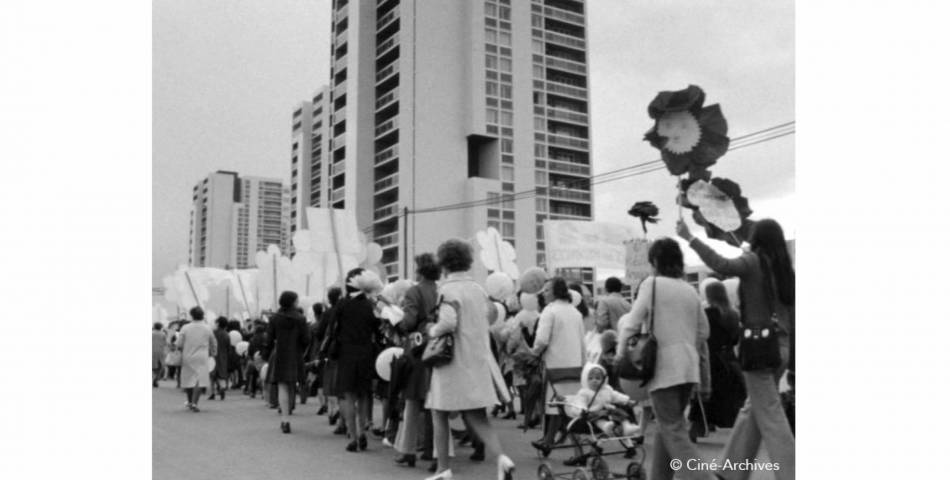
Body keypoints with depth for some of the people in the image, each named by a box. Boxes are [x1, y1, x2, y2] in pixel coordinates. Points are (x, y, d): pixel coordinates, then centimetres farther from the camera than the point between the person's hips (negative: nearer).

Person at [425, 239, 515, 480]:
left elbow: (448, 323, -26)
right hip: (480, 359, 6)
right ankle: (501, 458, -11)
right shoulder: (479, 289, 10)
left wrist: (432, 330, -7)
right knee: (477, 418, 9)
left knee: (439, 415, 11)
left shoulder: (448, 290, -12)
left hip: (454, 362, -6)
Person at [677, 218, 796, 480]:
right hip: (781, 346, 7)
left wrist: (690, 238, -24)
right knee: (752, 409, 15)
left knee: (770, 415, -2)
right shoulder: (786, 269, 11)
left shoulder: (752, 260, -7)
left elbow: (723, 265, -28)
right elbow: (792, 314, 13)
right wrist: (792, 355, 19)